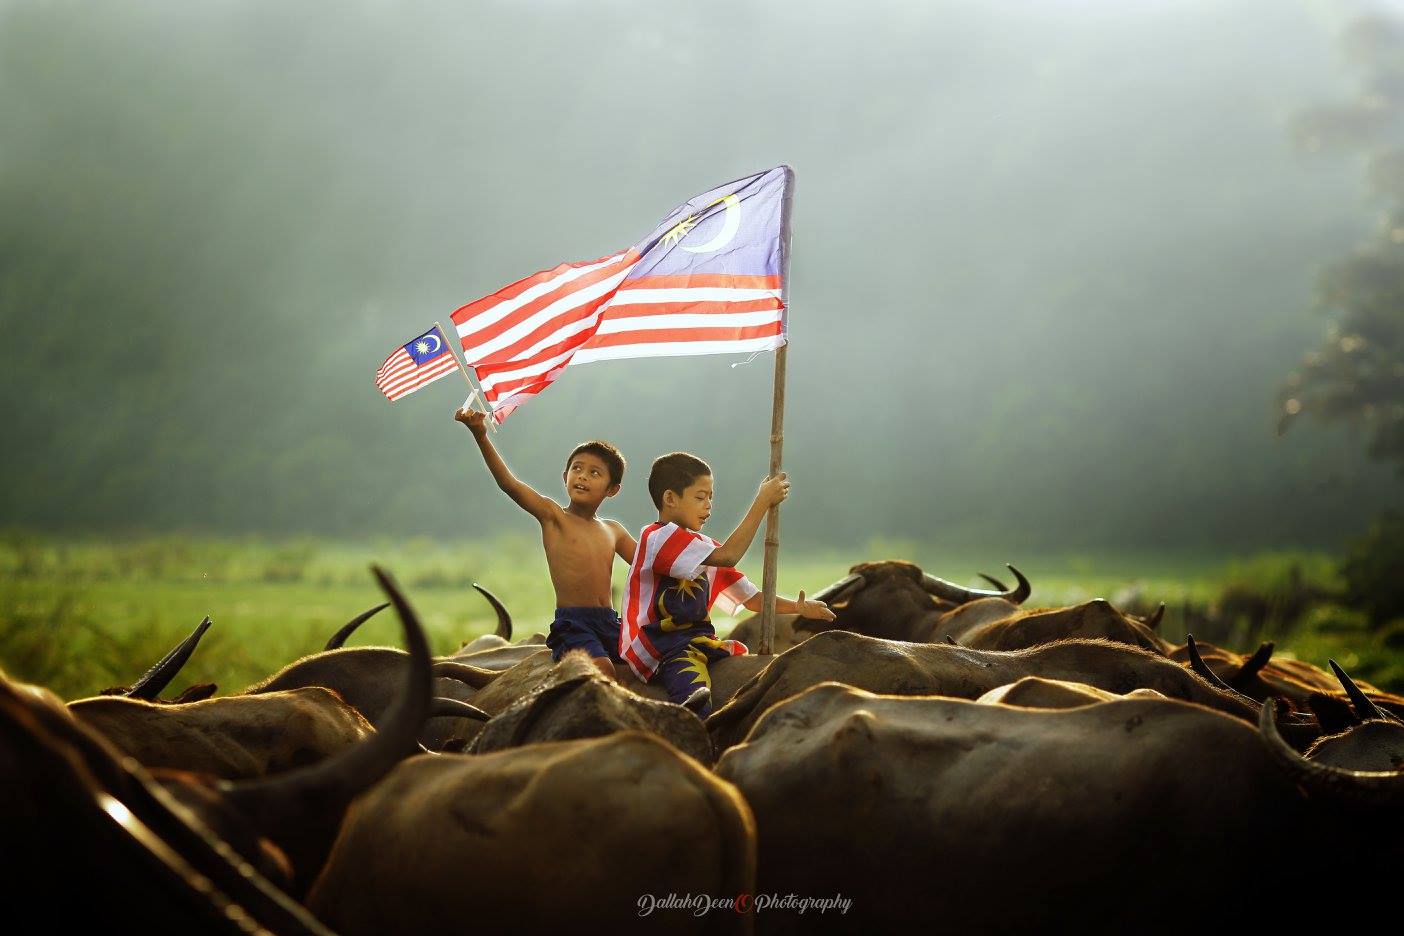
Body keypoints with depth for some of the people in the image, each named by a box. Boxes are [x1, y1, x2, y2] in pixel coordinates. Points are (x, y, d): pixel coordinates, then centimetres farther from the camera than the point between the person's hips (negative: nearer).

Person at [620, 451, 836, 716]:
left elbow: (751, 598, 21)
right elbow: (727, 556, -20)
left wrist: (798, 607, 5)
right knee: (696, 689, -38)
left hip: (698, 640, 10)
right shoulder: (658, 536, -9)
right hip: (660, 644, -10)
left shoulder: (705, 545, 20)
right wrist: (762, 501, -16)